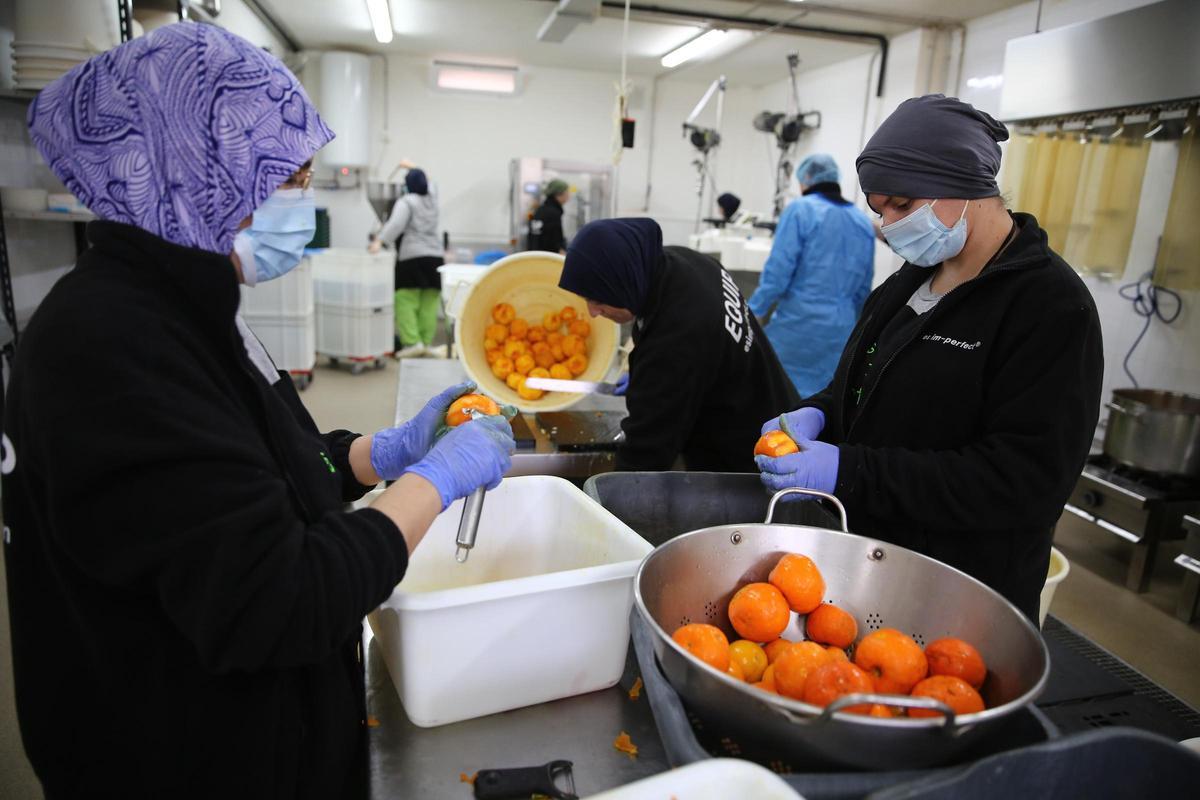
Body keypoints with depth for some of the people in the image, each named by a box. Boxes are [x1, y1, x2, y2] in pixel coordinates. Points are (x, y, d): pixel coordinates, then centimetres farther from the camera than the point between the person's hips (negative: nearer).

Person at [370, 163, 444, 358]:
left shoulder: (406, 202, -2)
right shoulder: (432, 198, 15)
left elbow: (396, 224, -18)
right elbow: (427, 184, 38)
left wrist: (379, 240, -22)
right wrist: (414, 169, 50)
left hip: (412, 256, -6)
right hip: (435, 255, 6)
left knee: (406, 302, -5)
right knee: (429, 304, 3)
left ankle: (412, 342, -14)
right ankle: (427, 343, 5)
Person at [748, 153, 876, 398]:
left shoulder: (800, 209, -4)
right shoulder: (863, 222, 13)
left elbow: (778, 271, -13)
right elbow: (864, 288, 18)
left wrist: (754, 311, -3)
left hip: (799, 322, -5)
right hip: (840, 329, 6)